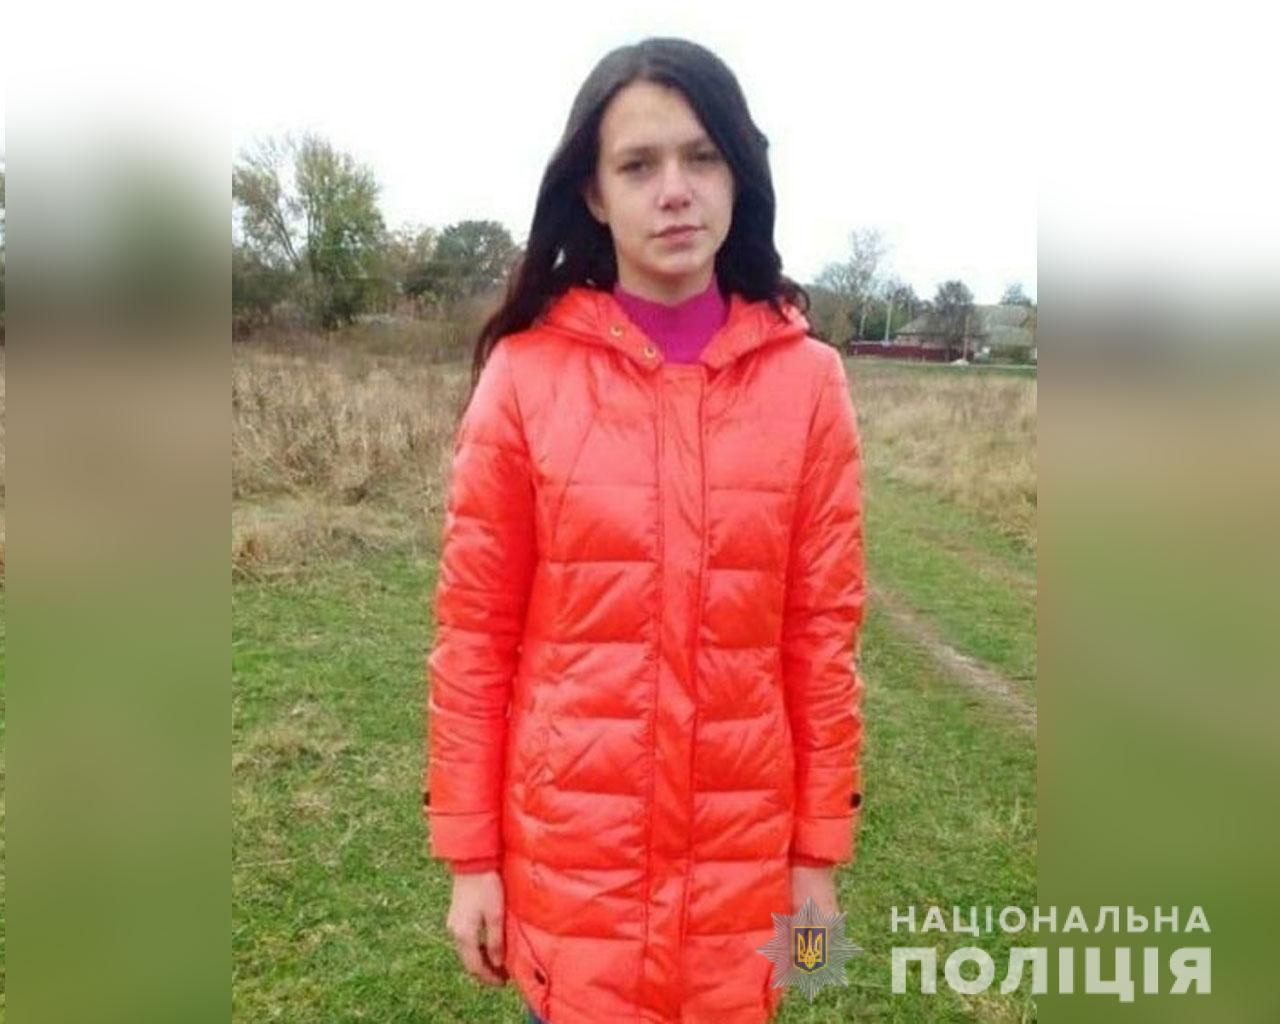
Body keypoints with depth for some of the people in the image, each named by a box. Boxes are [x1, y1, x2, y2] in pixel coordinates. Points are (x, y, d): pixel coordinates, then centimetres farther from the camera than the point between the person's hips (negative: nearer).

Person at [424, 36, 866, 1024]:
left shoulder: (807, 379, -4)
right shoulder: (525, 373, -7)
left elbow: (824, 630, -1)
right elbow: (475, 630, -4)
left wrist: (821, 848, 2)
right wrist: (470, 852, -2)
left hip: (742, 847, 1)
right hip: (566, 846, -1)